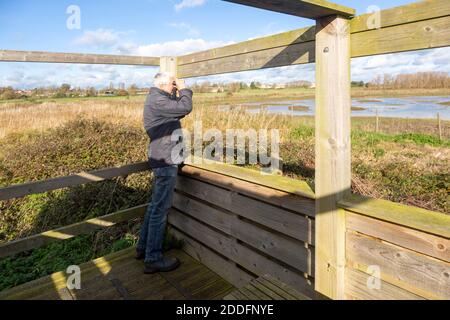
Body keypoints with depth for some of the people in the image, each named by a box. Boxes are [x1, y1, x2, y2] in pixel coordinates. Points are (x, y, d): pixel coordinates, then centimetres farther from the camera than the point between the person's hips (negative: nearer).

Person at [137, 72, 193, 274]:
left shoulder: (158, 99, 16)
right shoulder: (157, 101, -16)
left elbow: (179, 110, 21)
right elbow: (185, 108, -22)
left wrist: (178, 93, 11)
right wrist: (183, 89, -6)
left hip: (162, 159, 11)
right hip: (165, 161, -11)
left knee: (155, 205, 18)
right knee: (160, 209, -5)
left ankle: (143, 247, 29)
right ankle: (153, 259, 5)